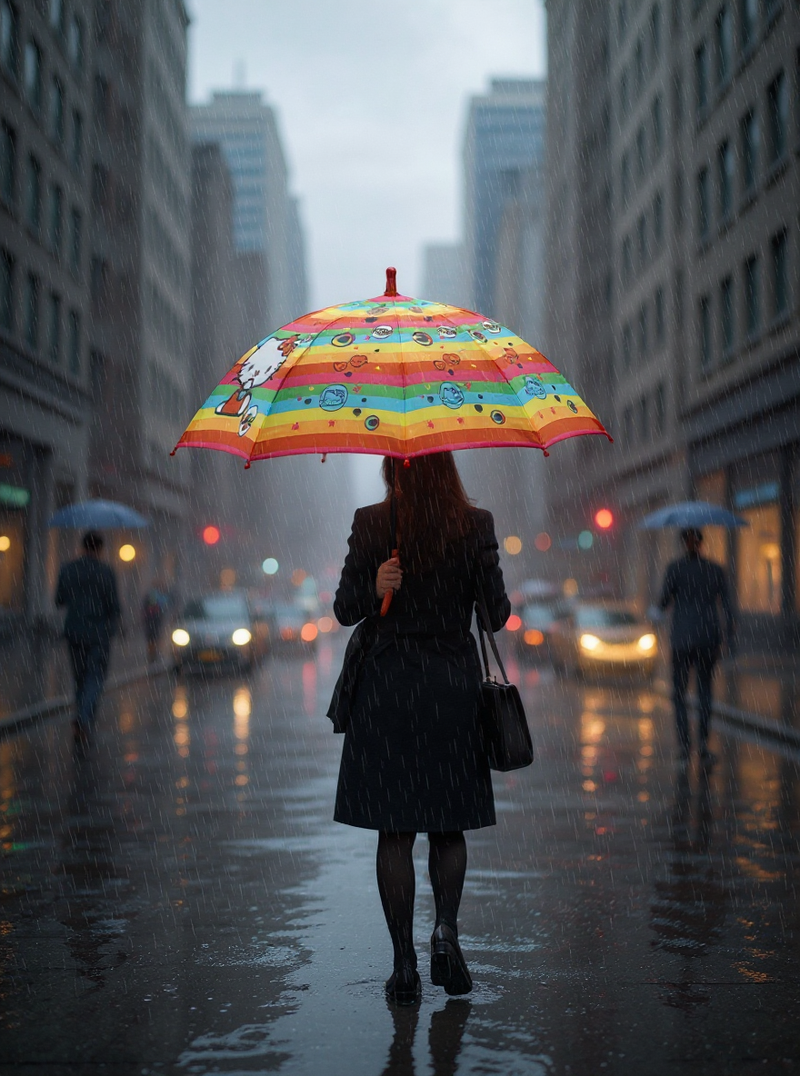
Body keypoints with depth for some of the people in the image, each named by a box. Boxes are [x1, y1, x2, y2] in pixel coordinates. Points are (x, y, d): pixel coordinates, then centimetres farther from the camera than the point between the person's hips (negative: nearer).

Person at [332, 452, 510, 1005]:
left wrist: (376, 588, -19)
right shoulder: (476, 523, -4)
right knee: (449, 824, 14)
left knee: (394, 831, 6)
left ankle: (405, 963, 7)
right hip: (454, 684, 1)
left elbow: (345, 610, -1)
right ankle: (446, 929, -6)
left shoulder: (371, 523, -3)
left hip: (388, 685, 0)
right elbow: (497, 615, -2)